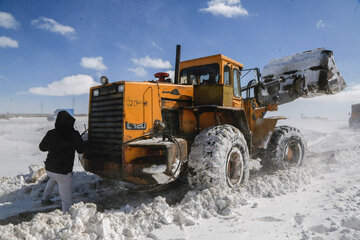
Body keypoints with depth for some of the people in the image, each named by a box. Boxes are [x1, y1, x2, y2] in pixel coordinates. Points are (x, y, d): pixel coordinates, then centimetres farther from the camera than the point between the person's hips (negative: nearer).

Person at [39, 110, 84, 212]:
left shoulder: (51, 133, -4)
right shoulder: (74, 134, -12)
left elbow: (42, 147, 12)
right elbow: (81, 150, 1)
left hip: (49, 169, 5)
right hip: (63, 173, -5)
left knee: (53, 178, 41)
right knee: (66, 200, 2)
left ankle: (45, 198, 49)